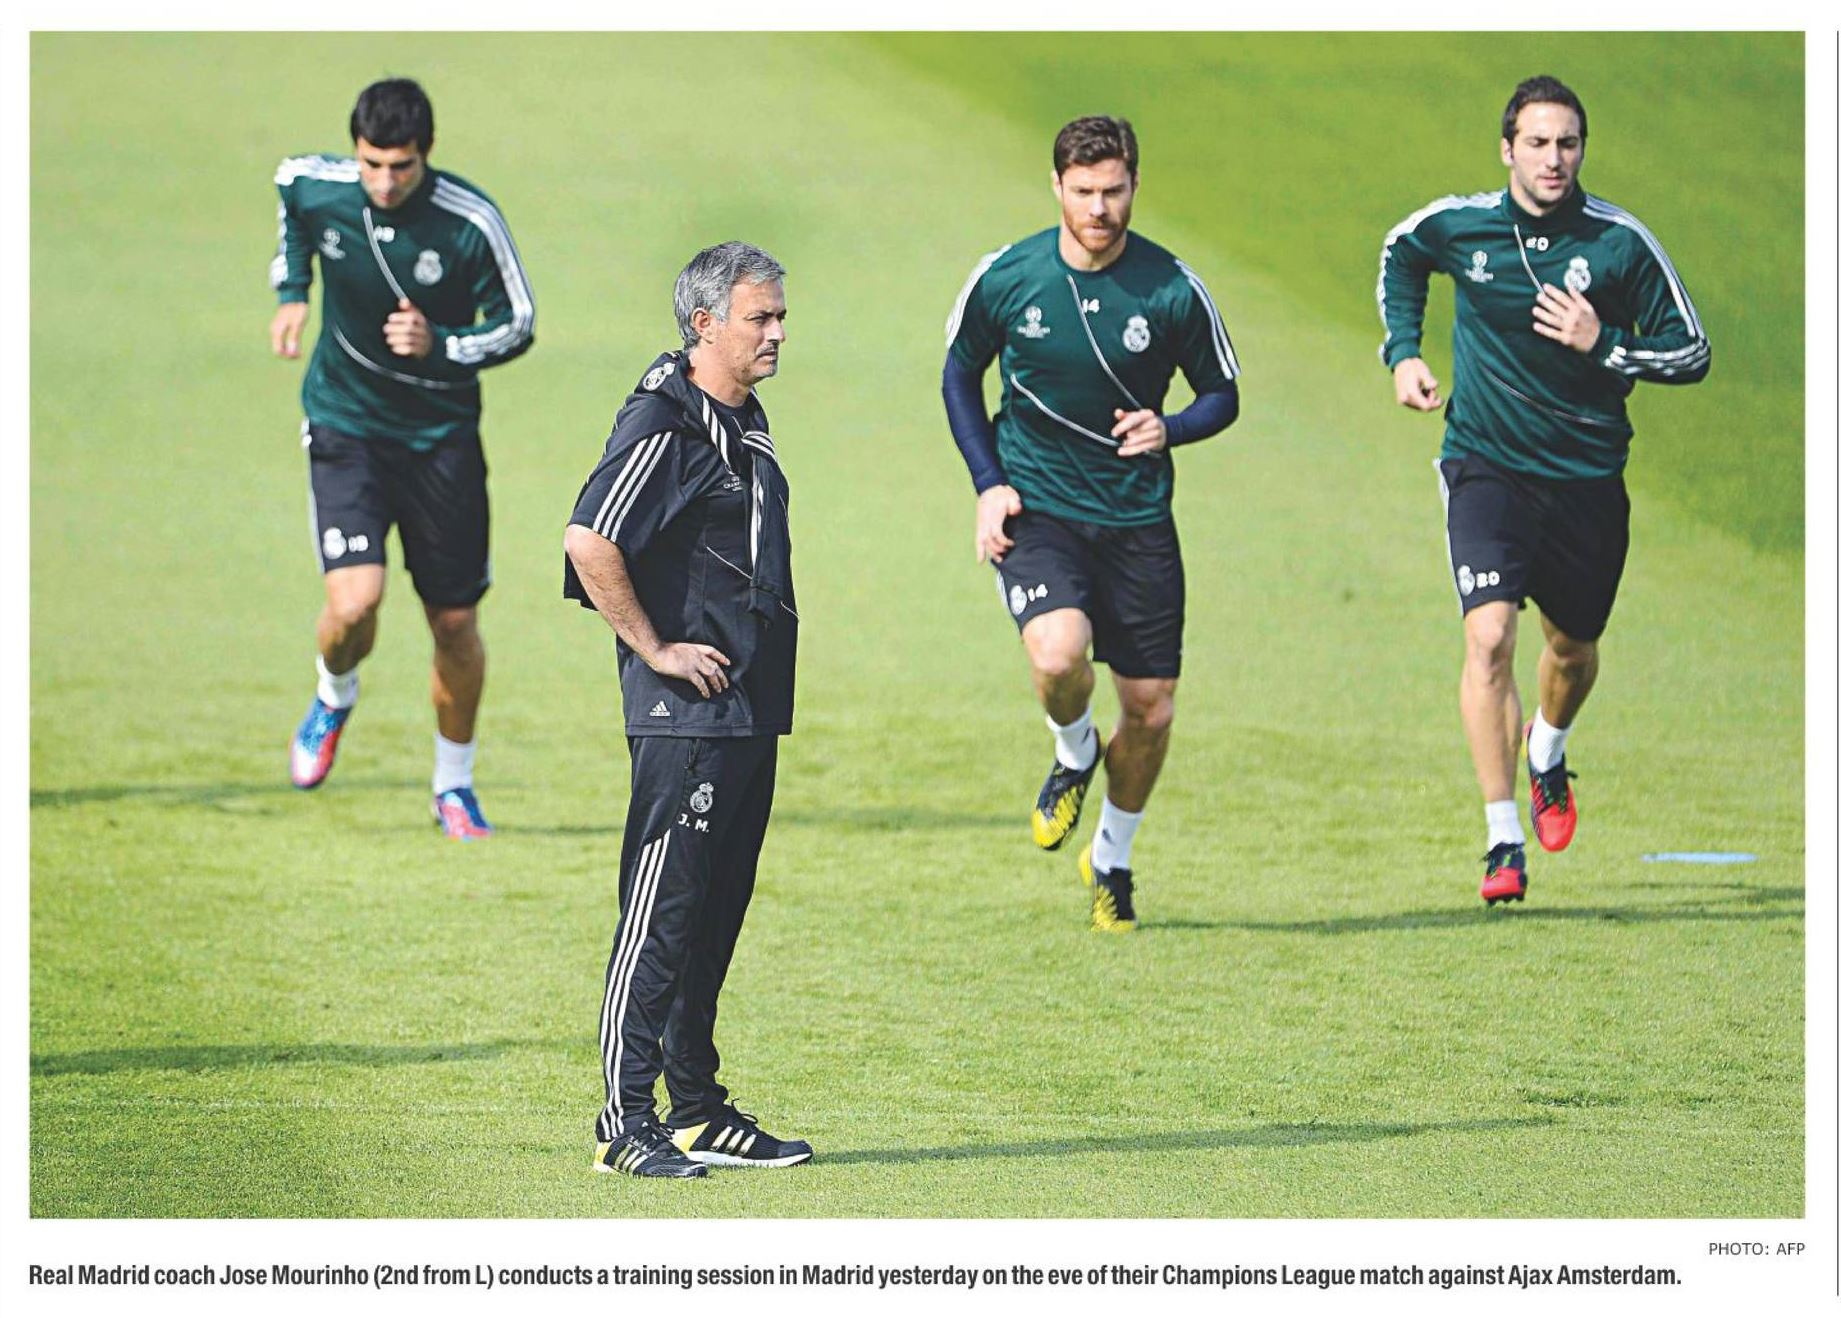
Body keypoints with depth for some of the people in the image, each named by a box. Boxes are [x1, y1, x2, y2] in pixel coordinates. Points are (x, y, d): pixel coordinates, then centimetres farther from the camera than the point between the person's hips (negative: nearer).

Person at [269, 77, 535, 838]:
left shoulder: (471, 222, -17)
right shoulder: (314, 185, -10)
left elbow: (517, 325, -6)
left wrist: (439, 346, -23)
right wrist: (291, 292, 7)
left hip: (442, 434, 0)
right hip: (345, 424, 0)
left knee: (456, 622, 3)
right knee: (355, 600, -19)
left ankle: (454, 787, 25)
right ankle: (334, 698, 17)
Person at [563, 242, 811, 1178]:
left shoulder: (745, 420, 16)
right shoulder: (664, 424, -14)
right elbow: (589, 544, -23)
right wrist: (654, 649, -17)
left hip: (751, 711, 9)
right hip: (685, 714, -9)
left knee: (714, 915, 13)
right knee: (663, 913, -7)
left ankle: (697, 1111, 19)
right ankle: (625, 1123, -5)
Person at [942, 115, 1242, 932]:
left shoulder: (1172, 290, -8)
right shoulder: (1005, 279, -6)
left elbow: (1223, 395, 4)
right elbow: (960, 376, 10)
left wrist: (1168, 429, -17)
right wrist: (988, 484, -1)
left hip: (1137, 518, 1)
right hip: (1034, 511, -1)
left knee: (1152, 709, 3)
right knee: (1059, 655, -28)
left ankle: (1112, 860, 31)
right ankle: (1074, 755, 8)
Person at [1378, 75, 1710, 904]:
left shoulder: (1621, 242, -9)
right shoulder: (1457, 225, -5)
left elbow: (1692, 353, -3)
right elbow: (1398, 255, 20)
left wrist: (1603, 345, -18)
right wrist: (1403, 350, 8)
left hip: (1586, 474, 1)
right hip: (1486, 468, -1)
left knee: (1573, 648, 16)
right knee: (1488, 636, -19)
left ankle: (1547, 756, 52)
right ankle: (1504, 844, -17)